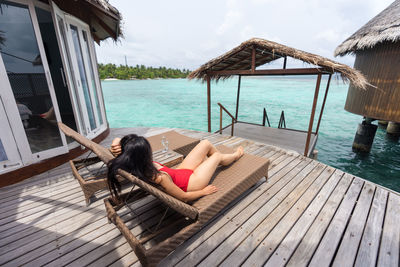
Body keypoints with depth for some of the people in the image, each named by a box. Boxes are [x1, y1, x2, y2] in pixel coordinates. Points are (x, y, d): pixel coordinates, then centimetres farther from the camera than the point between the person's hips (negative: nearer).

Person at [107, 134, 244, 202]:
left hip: (179, 172, 7)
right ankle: (235, 156, 52)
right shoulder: (160, 177, -41)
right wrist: (204, 191, -11)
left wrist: (115, 146, -30)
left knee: (206, 143, 12)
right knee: (217, 156, 13)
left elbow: (117, 140, -7)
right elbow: (184, 197, -27)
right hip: (191, 182, -7)